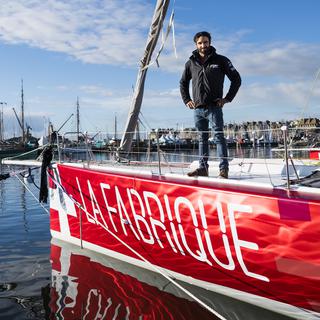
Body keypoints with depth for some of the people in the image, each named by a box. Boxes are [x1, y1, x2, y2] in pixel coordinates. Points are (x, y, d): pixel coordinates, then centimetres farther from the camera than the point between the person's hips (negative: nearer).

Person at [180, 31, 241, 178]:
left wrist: (227, 98, -3)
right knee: (202, 138, 9)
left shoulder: (220, 60, 1)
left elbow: (236, 79, 3)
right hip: (198, 108, 4)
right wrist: (187, 100, 11)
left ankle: (224, 169, -8)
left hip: (214, 107, -4)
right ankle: (203, 168, 14)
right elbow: (183, 83, 23)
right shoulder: (191, 63, 10)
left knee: (219, 136, -8)